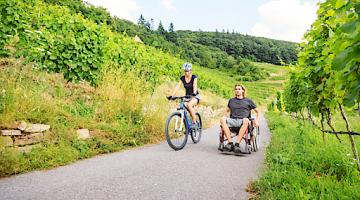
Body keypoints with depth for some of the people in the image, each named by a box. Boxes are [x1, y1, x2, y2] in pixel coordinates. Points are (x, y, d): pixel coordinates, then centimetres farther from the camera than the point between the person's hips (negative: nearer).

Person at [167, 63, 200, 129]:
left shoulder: (194, 77, -12)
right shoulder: (182, 78, -3)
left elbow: (195, 85, -29)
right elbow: (177, 87, -13)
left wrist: (194, 93, -50)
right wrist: (171, 95, -27)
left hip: (195, 96, -4)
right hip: (187, 96, 4)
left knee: (189, 105, -34)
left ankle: (194, 122, -22)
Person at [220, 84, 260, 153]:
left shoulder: (248, 101, 19)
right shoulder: (231, 100, 26)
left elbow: (258, 112, 23)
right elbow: (227, 111, 35)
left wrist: (256, 120, 4)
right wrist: (225, 118, 13)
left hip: (242, 121, -2)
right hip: (232, 120, 2)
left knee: (246, 120, -39)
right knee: (222, 119, -31)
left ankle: (237, 144, -41)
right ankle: (230, 143, -37)